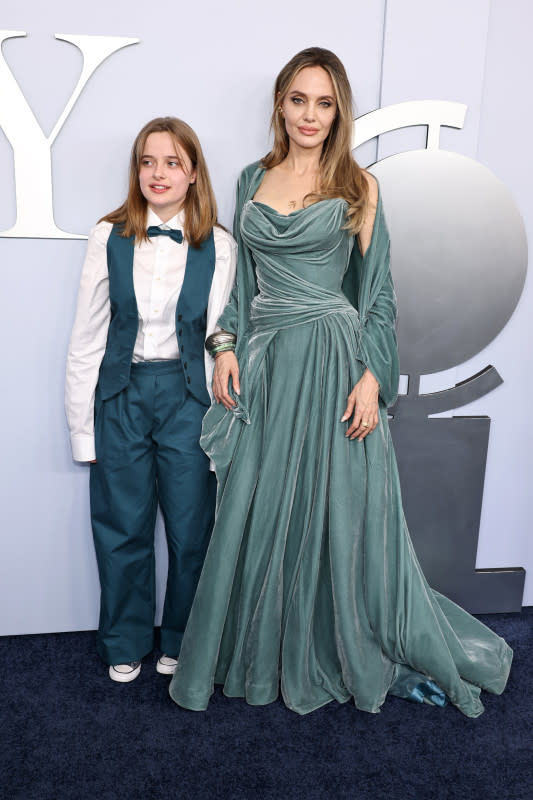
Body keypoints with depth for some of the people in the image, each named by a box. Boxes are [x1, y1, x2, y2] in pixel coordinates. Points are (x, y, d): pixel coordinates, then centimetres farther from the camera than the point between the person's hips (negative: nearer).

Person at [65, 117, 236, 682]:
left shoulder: (218, 247, -2)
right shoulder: (109, 238, 0)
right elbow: (85, 339, 1)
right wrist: (82, 427, 0)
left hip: (189, 396, 0)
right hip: (121, 395, 1)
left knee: (191, 530, 8)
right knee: (122, 529, 10)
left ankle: (182, 642, 33)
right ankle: (126, 643, 34)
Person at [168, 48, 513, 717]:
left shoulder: (358, 187, 2)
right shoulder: (253, 181, 12)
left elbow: (378, 293, -1)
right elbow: (240, 278, 14)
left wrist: (371, 376, -10)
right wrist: (226, 347, 1)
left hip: (334, 363, -3)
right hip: (263, 365, 4)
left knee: (339, 511, 3)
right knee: (256, 514, 8)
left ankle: (378, 654, 26)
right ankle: (261, 652, 30)